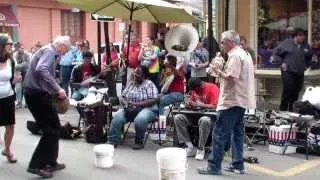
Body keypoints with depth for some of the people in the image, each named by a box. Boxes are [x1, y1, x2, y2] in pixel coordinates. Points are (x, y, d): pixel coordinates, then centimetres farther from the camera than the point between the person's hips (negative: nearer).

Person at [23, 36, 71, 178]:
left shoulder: (47, 50, 17)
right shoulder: (50, 51, -14)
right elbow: (41, 70, -32)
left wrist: (53, 90, 15)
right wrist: (57, 89, -32)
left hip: (35, 93, 10)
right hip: (38, 94, -10)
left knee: (51, 128, 16)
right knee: (53, 129, -5)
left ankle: (50, 162, 23)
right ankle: (36, 165, -4)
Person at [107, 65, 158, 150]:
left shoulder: (149, 84, -2)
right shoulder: (130, 83, 14)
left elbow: (153, 100, -13)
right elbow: (122, 97, 13)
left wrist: (137, 104, -21)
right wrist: (125, 102, -12)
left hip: (146, 108, -4)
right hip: (129, 109, 5)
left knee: (140, 120, -37)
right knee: (117, 117, -24)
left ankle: (139, 142, -14)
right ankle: (111, 141, -20)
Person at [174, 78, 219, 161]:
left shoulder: (213, 88, -14)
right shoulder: (194, 89, 8)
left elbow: (215, 106, -22)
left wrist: (198, 105, -26)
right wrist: (189, 102, -5)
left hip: (208, 115, -7)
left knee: (205, 120, -42)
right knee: (177, 118, -15)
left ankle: (201, 149, -24)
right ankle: (189, 146, -16)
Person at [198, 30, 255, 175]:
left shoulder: (235, 56, -15)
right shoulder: (245, 54, 17)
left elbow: (230, 78, -22)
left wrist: (218, 71, -8)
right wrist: (222, 72, 10)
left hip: (231, 101, -10)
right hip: (241, 100, 10)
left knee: (219, 134, -5)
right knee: (237, 132, 13)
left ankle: (214, 166, -2)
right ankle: (238, 164, 18)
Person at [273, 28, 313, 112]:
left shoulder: (305, 45, 8)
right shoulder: (287, 43, -5)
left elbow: (310, 56, 27)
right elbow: (276, 53, 2)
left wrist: (306, 65, 17)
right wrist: (282, 63, -4)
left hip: (300, 73, 5)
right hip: (288, 71, -5)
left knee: (297, 91, 6)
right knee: (288, 90, -12)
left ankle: (292, 109, 19)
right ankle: (283, 109, 0)